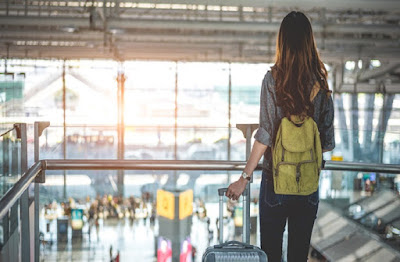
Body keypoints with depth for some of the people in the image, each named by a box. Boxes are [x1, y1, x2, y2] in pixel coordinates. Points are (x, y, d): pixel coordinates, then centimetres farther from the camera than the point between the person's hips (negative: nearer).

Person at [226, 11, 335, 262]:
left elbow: (266, 133, -15)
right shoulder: (320, 82, 0)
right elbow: (327, 140, 2)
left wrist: (245, 177, -11)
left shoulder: (273, 78, -9)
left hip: (276, 178, -3)